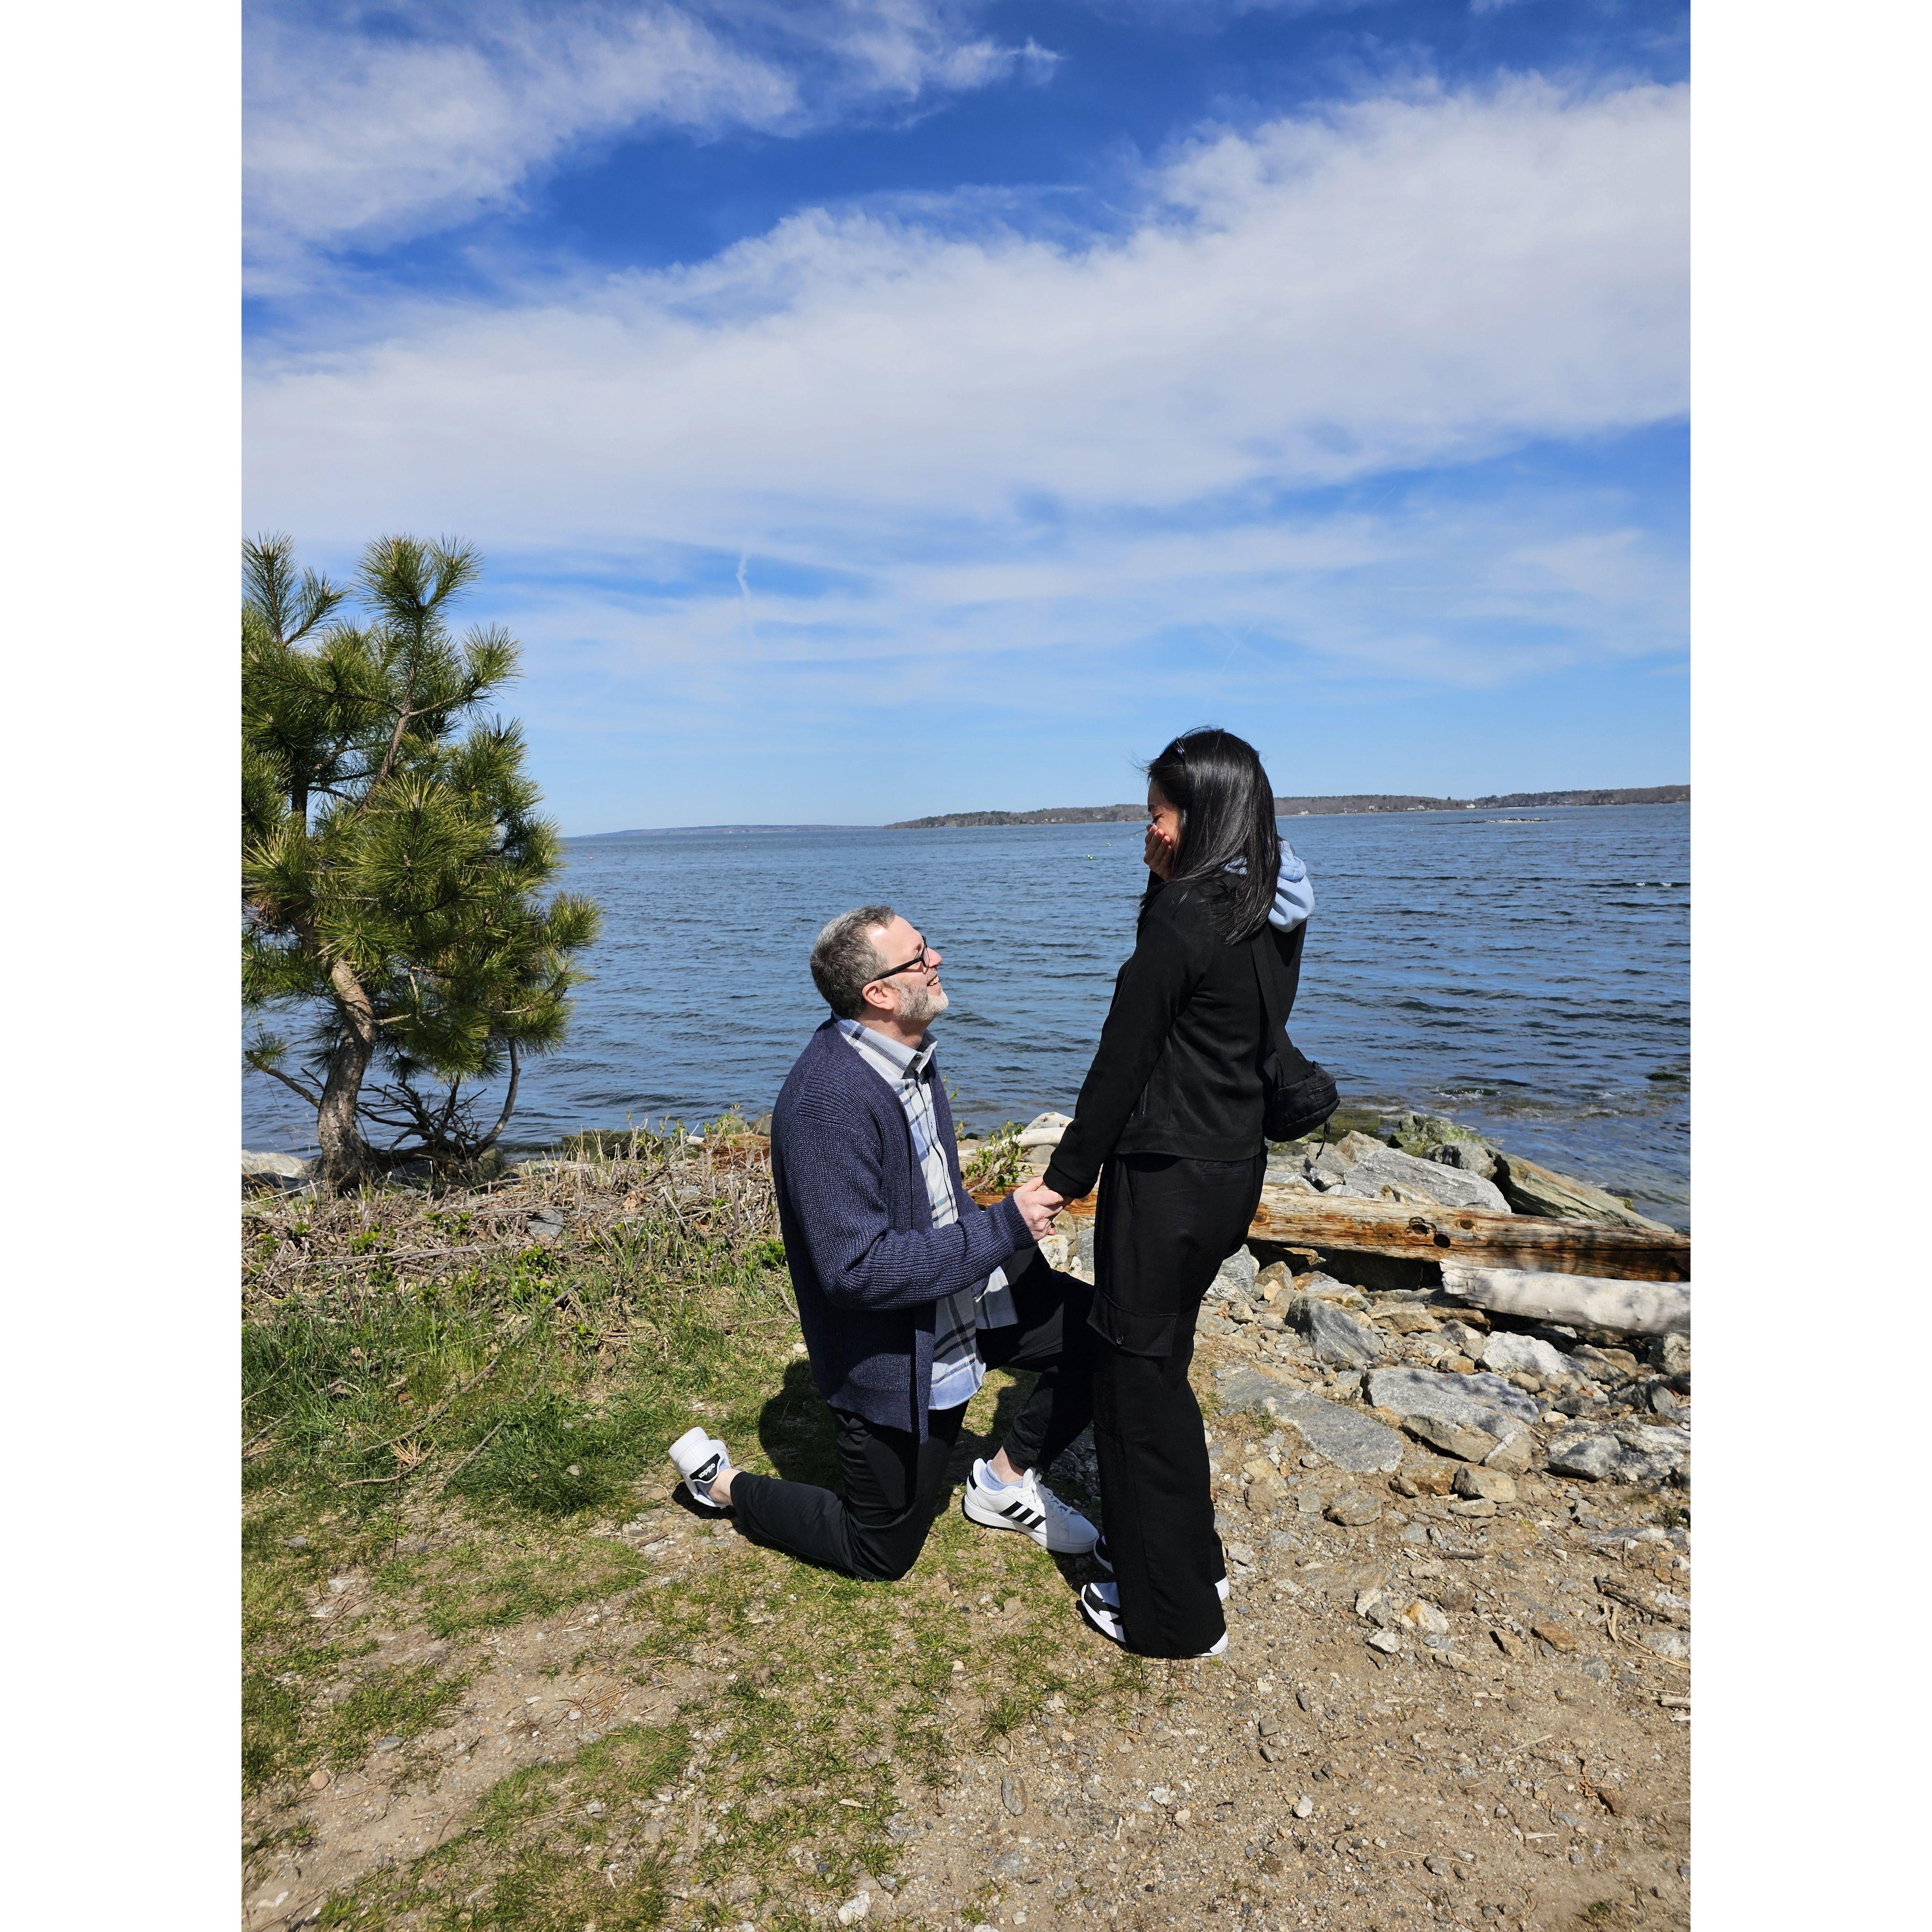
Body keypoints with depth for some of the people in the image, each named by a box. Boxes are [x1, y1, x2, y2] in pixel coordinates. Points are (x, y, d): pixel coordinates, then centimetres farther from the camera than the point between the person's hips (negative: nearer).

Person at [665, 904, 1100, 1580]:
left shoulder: (906, 1054, -2)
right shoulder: (828, 1101, -32)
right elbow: (856, 1269, -31)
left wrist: (1011, 1224, 2)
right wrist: (1003, 1228, -28)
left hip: (960, 1292, 8)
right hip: (895, 1357, -7)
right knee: (883, 1552, 11)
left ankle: (1008, 1479, 19)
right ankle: (721, 1480, 30)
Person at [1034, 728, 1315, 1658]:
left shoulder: (1185, 918, -20)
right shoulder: (1273, 917, 6)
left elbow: (1121, 1064, -15)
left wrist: (1065, 1179, -7)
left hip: (1168, 1177, -9)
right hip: (1235, 1167, 9)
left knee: (1139, 1378, 7)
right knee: (1160, 1363, 23)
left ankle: (1171, 1614, 23)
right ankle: (1192, 1563, 39)